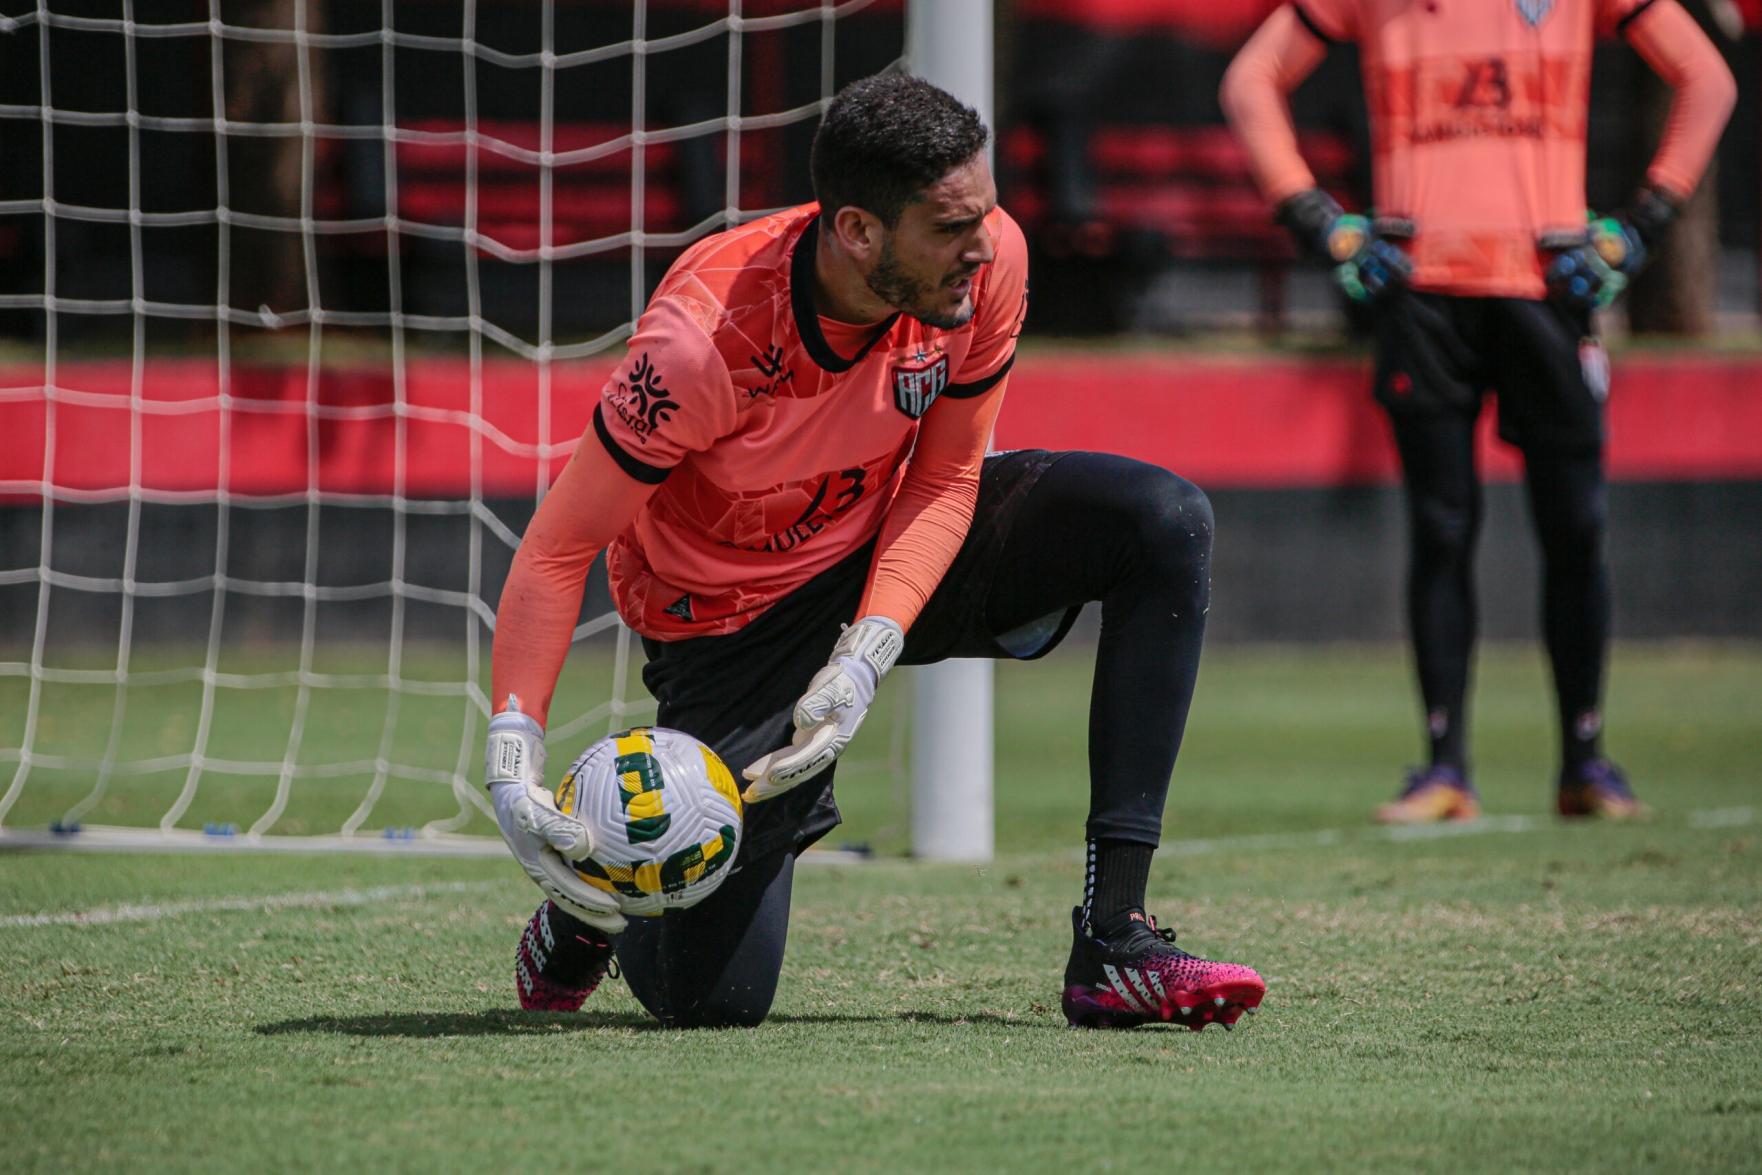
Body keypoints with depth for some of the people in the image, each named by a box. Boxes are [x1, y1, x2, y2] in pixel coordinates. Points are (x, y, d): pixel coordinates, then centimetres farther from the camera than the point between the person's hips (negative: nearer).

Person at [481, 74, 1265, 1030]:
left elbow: (945, 476, -8)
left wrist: (869, 655, -23)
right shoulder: (707, 336, -34)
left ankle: (1114, 941, -18)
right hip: (733, 619, -5)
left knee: (1164, 522, -18)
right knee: (713, 999, -14)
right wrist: (512, 761, -38)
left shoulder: (988, 262, -21)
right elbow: (557, 549, -27)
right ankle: (588, 900, 26)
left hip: (894, 550, 5)